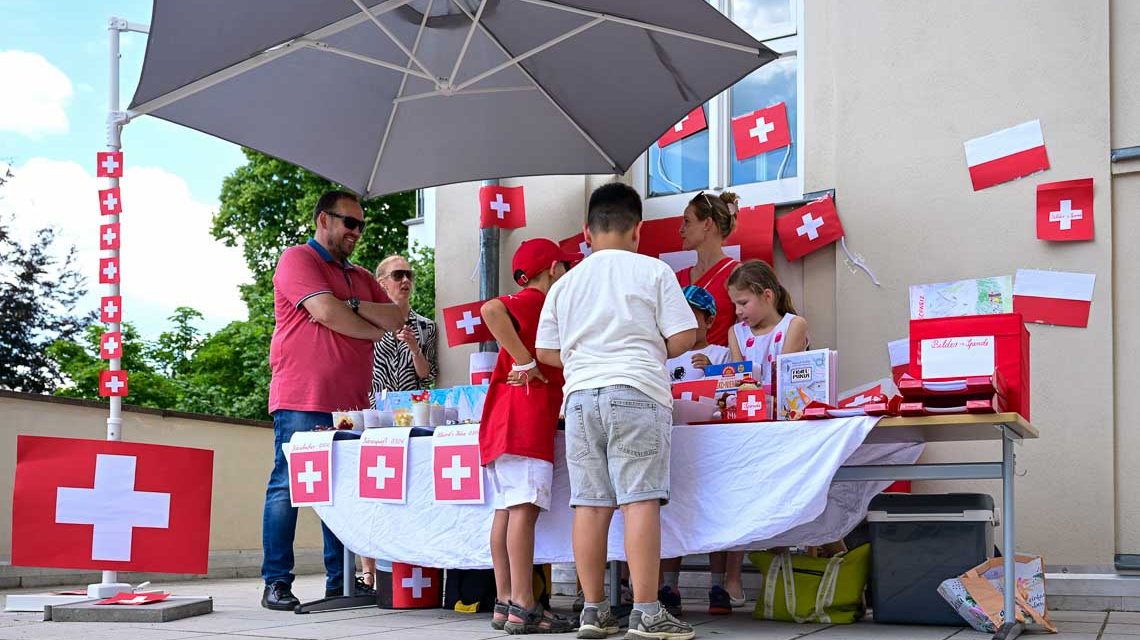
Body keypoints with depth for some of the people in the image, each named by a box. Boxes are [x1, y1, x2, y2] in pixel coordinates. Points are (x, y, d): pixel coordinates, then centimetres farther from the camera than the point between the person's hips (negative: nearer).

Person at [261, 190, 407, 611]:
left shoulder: (361, 277, 24)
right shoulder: (297, 259, 1)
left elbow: (398, 319, 12)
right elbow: (326, 312, -14)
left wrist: (355, 307, -5)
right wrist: (375, 329, 1)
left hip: (350, 403, 7)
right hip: (302, 401, -7)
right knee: (287, 487, -4)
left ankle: (339, 584, 10)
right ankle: (276, 584, 0)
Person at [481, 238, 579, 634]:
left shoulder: (533, 305, 24)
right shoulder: (536, 300, -6)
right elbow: (491, 309, -26)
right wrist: (524, 361, -22)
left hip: (503, 423, 10)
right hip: (525, 417, -10)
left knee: (507, 509, 7)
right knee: (524, 507, -13)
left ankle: (505, 603, 9)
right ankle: (523, 608, -15)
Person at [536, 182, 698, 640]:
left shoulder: (565, 284, 13)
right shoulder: (653, 271, 3)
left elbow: (546, 352, 14)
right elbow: (684, 337, -1)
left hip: (581, 395, 4)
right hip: (636, 393, -4)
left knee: (590, 504, 5)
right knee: (640, 500, -6)